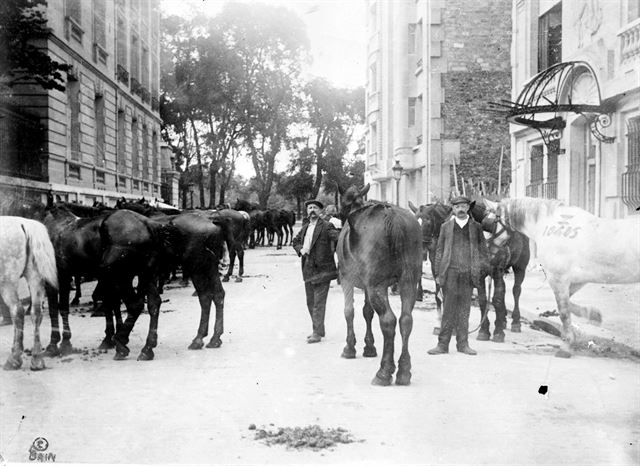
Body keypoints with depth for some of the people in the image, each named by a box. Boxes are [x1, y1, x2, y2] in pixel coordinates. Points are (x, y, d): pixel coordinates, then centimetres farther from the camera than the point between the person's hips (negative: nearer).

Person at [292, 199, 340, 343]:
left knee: (319, 302, -7)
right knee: (310, 302, 14)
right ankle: (317, 330, 26)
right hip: (308, 270, 7)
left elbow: (339, 237, -20)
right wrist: (300, 249, 7)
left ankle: (317, 333, -4)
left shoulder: (326, 226, -7)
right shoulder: (305, 228, 15)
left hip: (322, 269, -7)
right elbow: (296, 241, 27)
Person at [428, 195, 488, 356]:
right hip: (450, 272, -1)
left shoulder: (476, 227, 8)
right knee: (449, 309, 0)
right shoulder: (446, 227, 7)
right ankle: (443, 344, 5)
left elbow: (482, 250, 10)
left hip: (468, 273, 1)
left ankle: (463, 344, 14)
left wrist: (480, 272, 1)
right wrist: (438, 273, 3)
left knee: (464, 310, 6)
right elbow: (439, 251, 8)